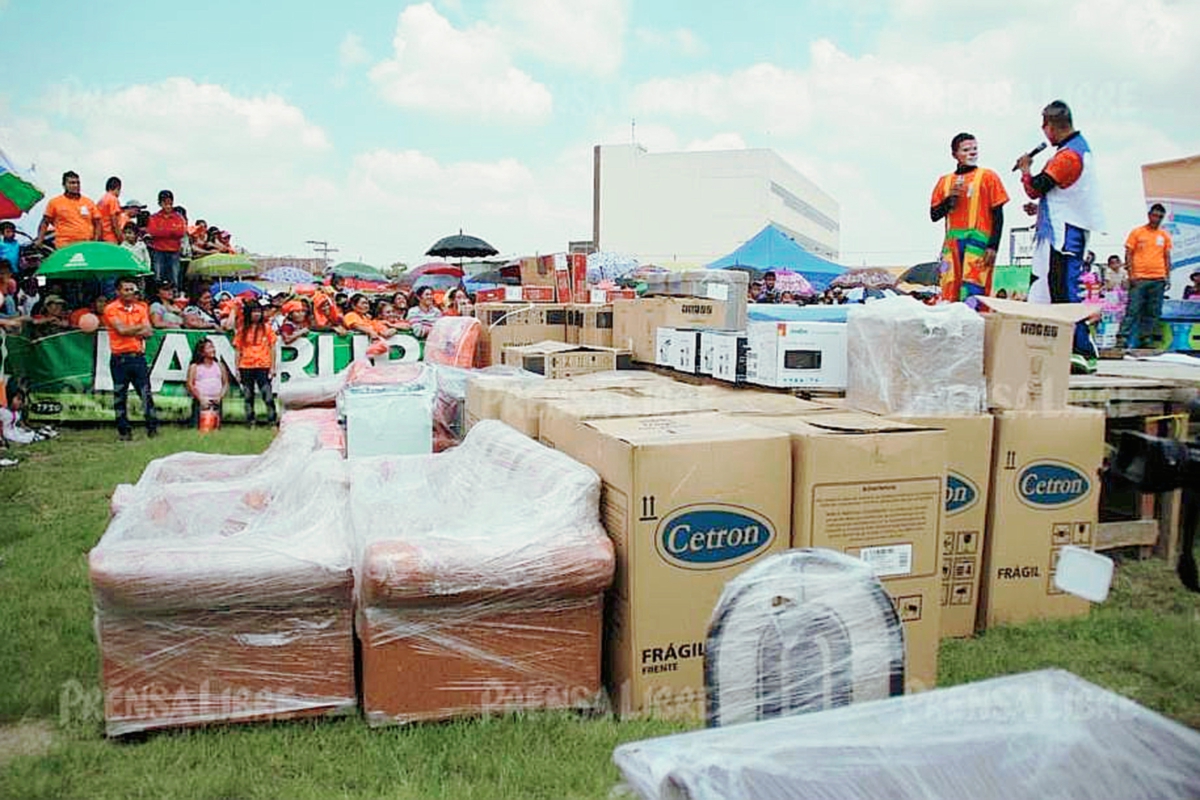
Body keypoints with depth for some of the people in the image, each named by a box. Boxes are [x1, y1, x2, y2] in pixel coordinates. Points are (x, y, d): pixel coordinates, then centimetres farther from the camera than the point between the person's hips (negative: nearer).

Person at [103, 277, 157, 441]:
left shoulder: (141, 308, 11)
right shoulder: (111, 309, -1)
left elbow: (148, 332, 2)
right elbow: (121, 329, -13)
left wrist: (130, 331, -11)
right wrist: (140, 328, -1)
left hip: (138, 356, 3)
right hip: (119, 358, -3)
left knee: (146, 393, 1)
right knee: (120, 396, 4)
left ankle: (152, 427, 5)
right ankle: (124, 431, 11)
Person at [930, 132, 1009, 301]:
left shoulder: (988, 177, 6)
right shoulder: (944, 181, 16)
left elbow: (998, 215, 1)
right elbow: (934, 216, 13)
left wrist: (993, 247, -9)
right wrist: (950, 198, -4)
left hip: (979, 242, -4)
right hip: (952, 243, 4)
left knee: (973, 294, -12)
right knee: (949, 295, 1)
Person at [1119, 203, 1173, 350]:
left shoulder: (1165, 236, 12)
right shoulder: (1137, 232, 3)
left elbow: (1167, 257, 15)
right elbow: (1128, 254, 1)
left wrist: (1168, 276, 7)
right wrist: (1131, 274, -7)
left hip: (1158, 279, 4)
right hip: (1139, 278, -3)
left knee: (1153, 311, 4)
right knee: (1133, 309, -8)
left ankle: (1146, 337, 9)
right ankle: (1124, 336, -9)